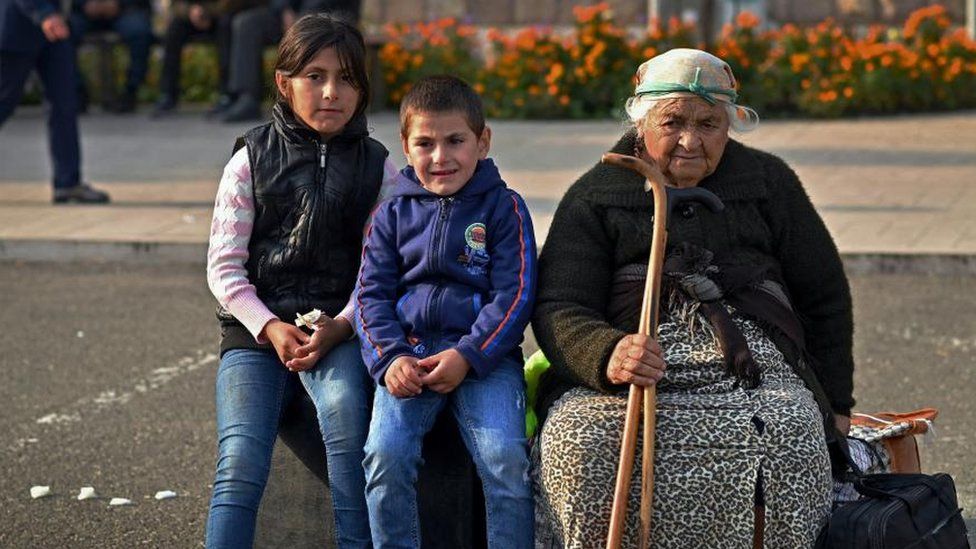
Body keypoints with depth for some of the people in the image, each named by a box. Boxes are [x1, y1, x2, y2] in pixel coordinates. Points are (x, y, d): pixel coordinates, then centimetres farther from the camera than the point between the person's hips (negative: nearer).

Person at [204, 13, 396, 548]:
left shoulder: (377, 168, 8)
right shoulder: (252, 159, 7)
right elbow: (224, 265, 3)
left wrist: (341, 326, -15)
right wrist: (270, 328, -11)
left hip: (339, 329, -1)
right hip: (256, 328, 1)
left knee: (344, 408, -33)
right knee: (240, 461, -19)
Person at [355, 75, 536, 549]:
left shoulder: (504, 208, 5)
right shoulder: (392, 215, 13)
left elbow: (515, 295, -2)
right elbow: (371, 295, 10)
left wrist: (467, 356, -14)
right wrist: (390, 358, -9)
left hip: (483, 353, -2)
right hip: (408, 351, 2)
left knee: (504, 456, -25)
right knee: (385, 453, -22)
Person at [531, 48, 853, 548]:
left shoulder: (767, 181, 17)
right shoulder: (594, 197, 11)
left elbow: (824, 296, 23)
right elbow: (559, 310, -1)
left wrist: (834, 404, 18)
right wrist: (607, 356, -24)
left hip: (752, 365, 1)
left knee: (792, 433, -33)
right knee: (579, 437, -33)